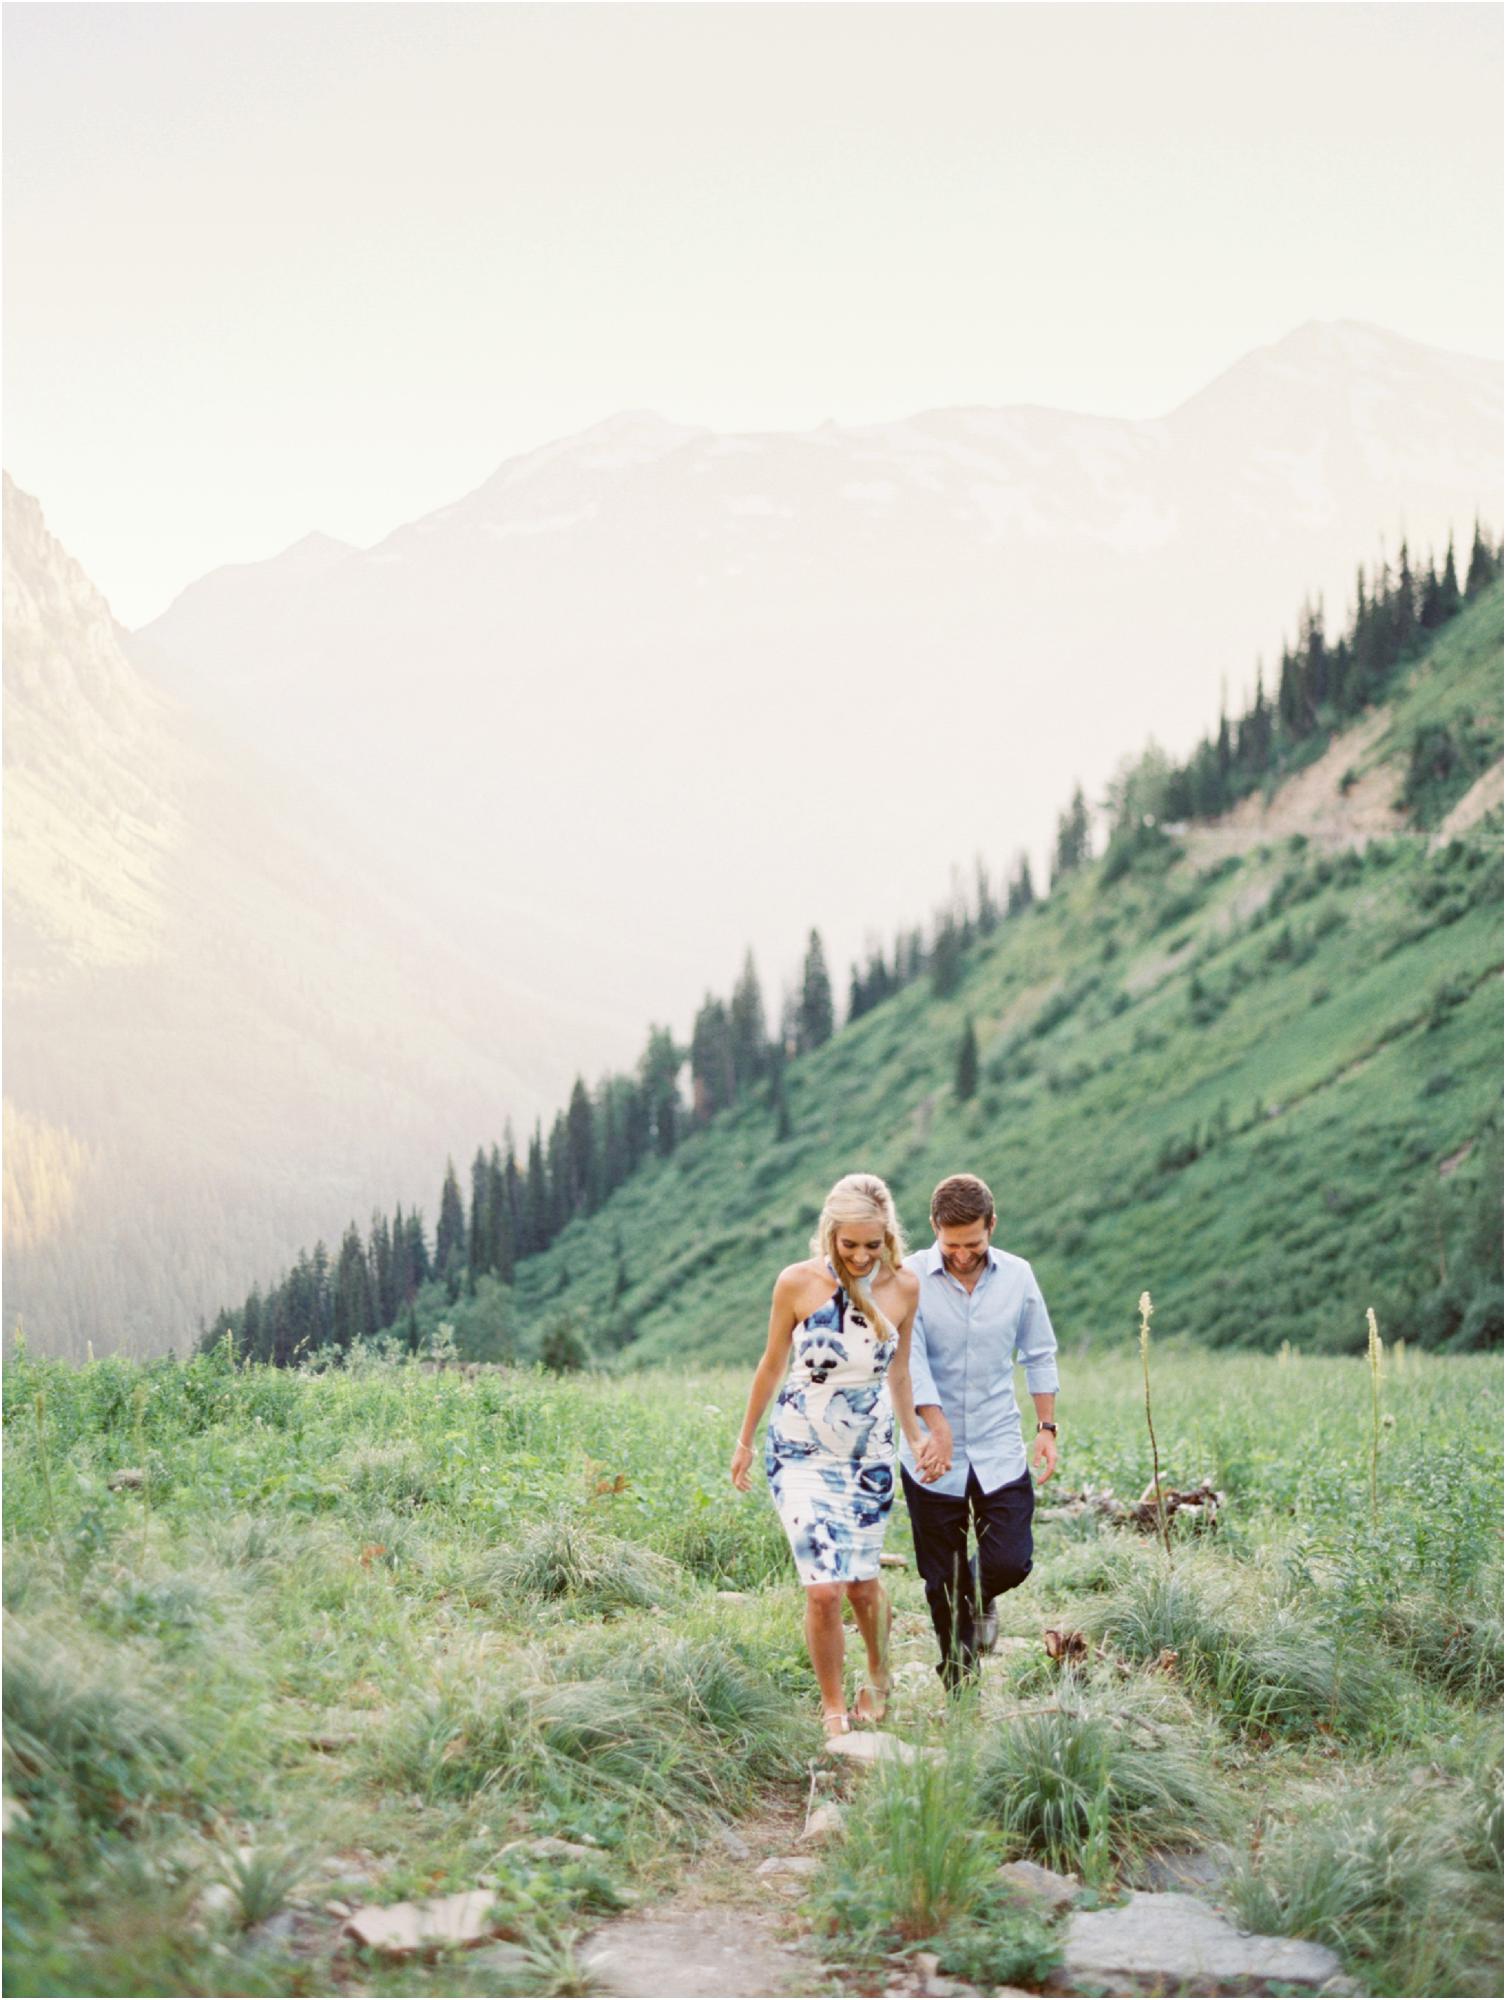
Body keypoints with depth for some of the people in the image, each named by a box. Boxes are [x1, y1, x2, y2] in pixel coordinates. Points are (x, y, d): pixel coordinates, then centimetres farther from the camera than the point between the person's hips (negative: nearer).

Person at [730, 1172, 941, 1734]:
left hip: (870, 1455, 2)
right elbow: (773, 1365, 2)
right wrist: (745, 1440, 10)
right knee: (824, 1589, -13)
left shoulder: (903, 1288, -5)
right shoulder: (798, 1283, -12)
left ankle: (879, 1679, 40)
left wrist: (916, 1436, 9)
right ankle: (833, 1710, 5)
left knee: (862, 1583, 10)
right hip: (801, 1451, -2)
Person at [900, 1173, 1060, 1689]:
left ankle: (981, 1597, 30)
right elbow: (910, 1359, -16)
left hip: (1000, 1452, 2)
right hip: (933, 1457, -2)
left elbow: (1040, 1355, 11)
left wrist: (1047, 1427, 6)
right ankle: (958, 1681, 23)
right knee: (942, 1581, 5)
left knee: (1011, 1563, -7)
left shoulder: (1017, 1276, 1)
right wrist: (938, 1430, -27)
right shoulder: (910, 1278, -9)